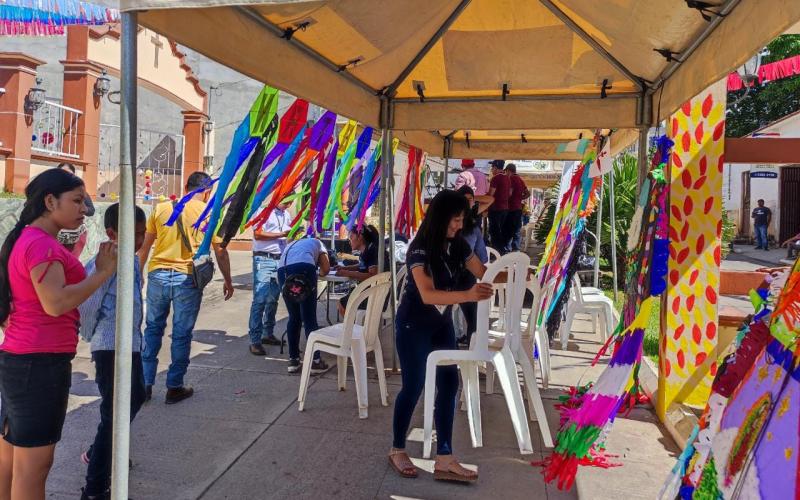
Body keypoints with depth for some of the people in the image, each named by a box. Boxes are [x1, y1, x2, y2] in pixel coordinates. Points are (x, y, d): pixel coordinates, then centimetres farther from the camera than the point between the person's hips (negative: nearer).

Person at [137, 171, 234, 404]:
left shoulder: (161, 208, 6)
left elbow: (144, 246, 11)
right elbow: (220, 253, 0)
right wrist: (228, 280, 12)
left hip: (158, 275, 3)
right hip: (187, 279, -3)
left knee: (152, 329, 16)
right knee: (181, 334, 7)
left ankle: (145, 383, 20)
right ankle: (174, 387, 16)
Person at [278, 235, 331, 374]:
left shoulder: (291, 244, 44)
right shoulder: (317, 242, 34)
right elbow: (326, 269, 23)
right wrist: (317, 273, 43)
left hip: (283, 270, 4)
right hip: (304, 268, -4)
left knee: (293, 317, 17)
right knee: (309, 318, 3)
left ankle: (293, 360, 19)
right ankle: (315, 361, 6)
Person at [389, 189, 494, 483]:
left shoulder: (457, 245, -4)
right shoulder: (419, 249, -24)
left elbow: (484, 273, 7)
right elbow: (427, 294, -35)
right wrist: (468, 296, -48)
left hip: (442, 323, 7)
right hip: (414, 325, -6)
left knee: (449, 383, 2)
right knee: (413, 386, 1)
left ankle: (444, 461, 8)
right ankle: (397, 450, 22)